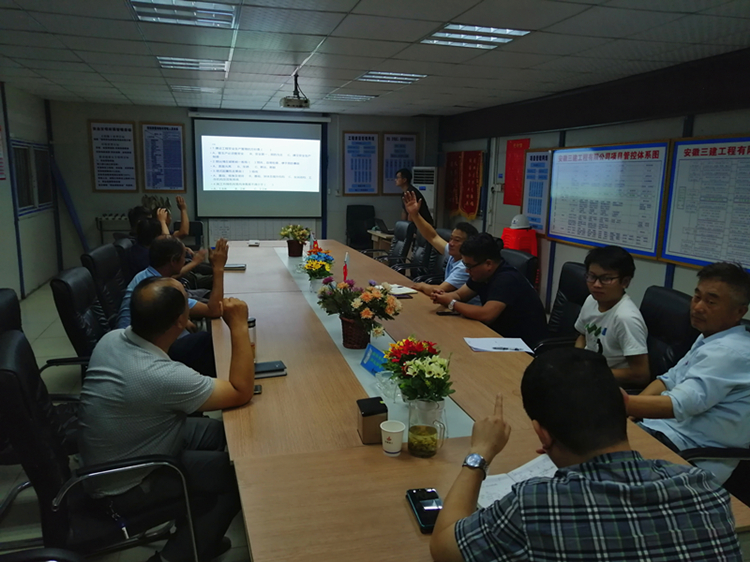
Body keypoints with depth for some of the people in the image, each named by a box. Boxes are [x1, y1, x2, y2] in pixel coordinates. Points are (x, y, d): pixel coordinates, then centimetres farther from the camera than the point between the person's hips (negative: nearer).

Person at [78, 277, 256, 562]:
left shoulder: (112, 338, -11)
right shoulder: (162, 376, -37)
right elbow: (242, 392, -26)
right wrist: (239, 326, -24)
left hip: (108, 460, 8)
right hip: (125, 486, -8)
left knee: (222, 432, 13)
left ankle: (196, 534, 27)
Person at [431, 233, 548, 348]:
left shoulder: (507, 280, -26)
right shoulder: (481, 274, 1)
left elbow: (486, 315, -35)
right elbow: (458, 295, 10)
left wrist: (451, 303, -23)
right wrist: (444, 296, -13)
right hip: (503, 336, 8)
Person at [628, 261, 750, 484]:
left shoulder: (730, 352, -21)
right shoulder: (711, 338, 11)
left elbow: (679, 405, -31)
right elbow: (671, 379, 13)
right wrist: (630, 409, -2)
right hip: (668, 429, 9)